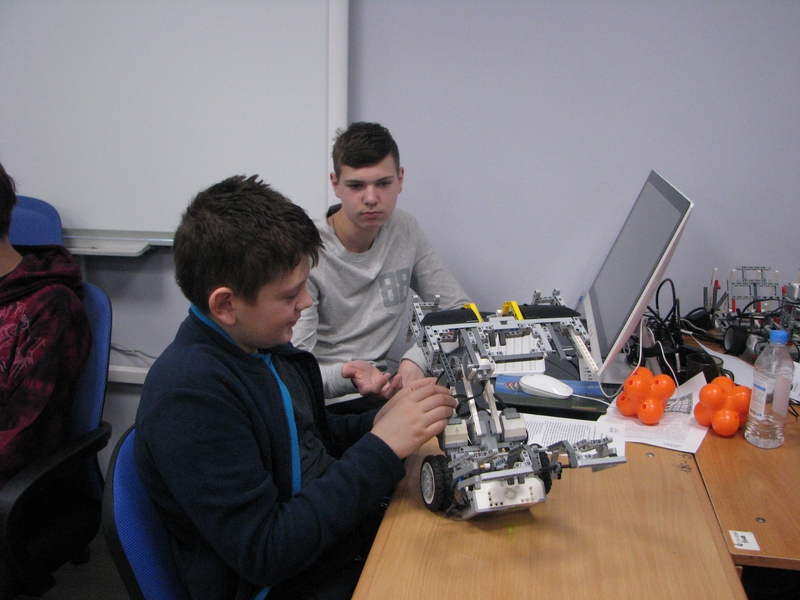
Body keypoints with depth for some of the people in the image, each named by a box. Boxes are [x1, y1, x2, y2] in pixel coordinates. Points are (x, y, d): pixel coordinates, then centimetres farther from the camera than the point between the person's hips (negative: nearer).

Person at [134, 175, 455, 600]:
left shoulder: (263, 345, 1)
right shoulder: (188, 393, -24)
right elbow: (263, 554, -24)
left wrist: (379, 423, -2)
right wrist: (381, 448, -24)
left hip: (350, 537, 8)